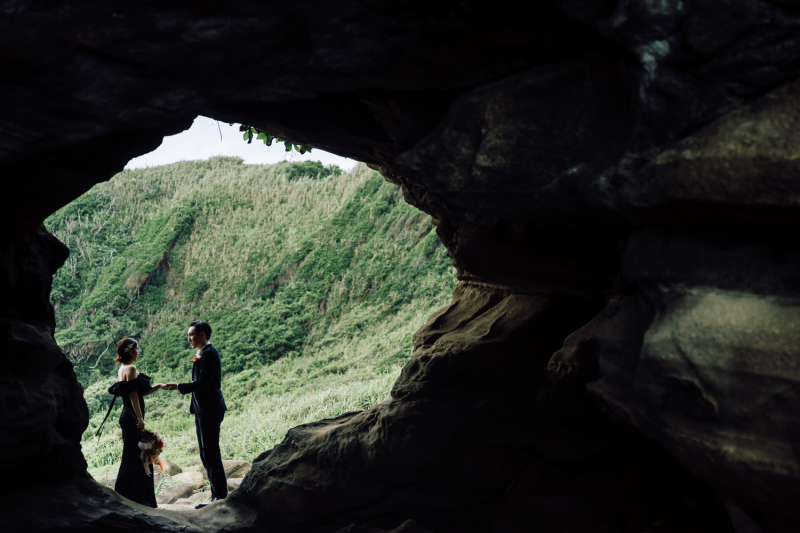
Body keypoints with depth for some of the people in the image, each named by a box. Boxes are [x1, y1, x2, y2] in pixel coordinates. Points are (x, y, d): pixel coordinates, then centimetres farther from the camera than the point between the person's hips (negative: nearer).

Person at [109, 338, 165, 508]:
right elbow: (133, 395, -18)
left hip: (127, 416, 10)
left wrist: (157, 387, 16)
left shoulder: (123, 369, 16)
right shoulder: (130, 369, -13)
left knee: (133, 457, 14)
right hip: (132, 417, -10)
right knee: (135, 457, -5)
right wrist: (140, 419, -20)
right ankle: (134, 497, -1)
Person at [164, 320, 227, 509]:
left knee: (211, 454, -7)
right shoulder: (203, 354, 18)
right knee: (206, 454, 13)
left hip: (209, 410, -10)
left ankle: (221, 496, -2)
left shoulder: (209, 353, -13)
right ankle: (217, 495, 18)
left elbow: (202, 383, -21)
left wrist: (179, 387, -15)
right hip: (204, 411, 10)